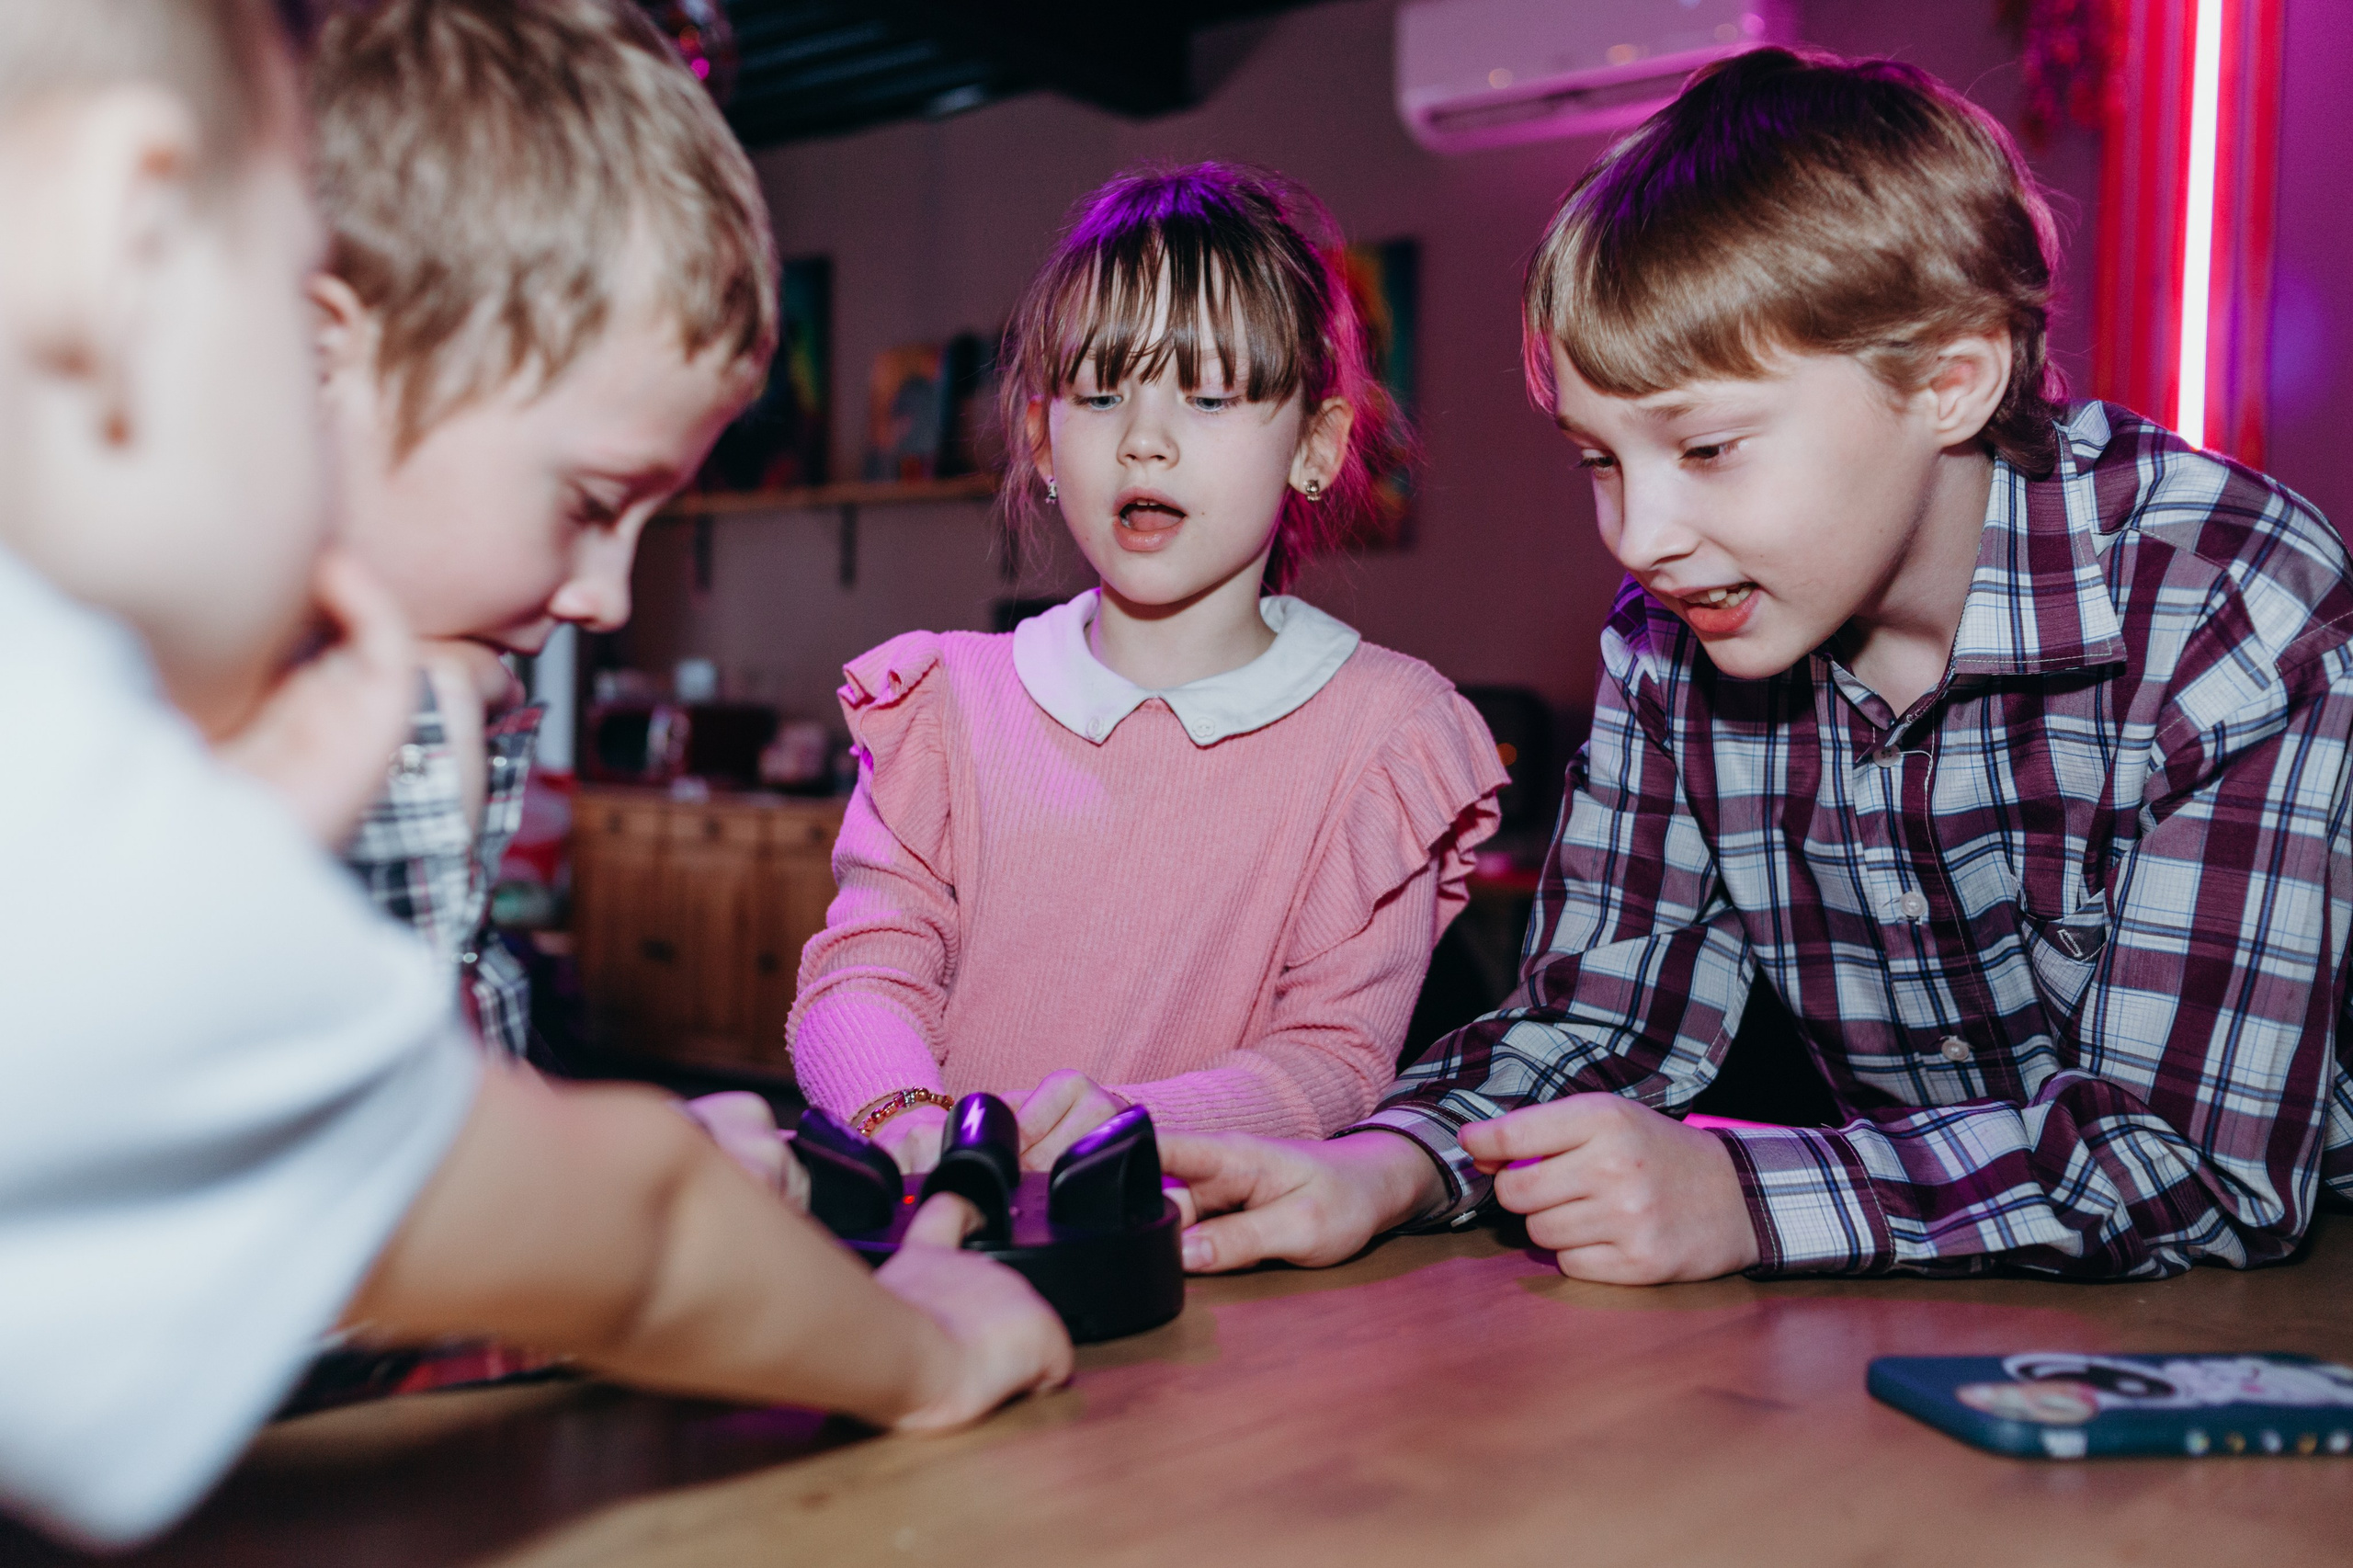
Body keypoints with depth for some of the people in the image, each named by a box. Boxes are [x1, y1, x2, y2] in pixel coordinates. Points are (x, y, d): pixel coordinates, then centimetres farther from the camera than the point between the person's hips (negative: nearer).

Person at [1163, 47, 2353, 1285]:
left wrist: (1737, 1201, -35)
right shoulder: (1672, 639, -9)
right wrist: (1382, 1168, -24)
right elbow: (1597, 1030, -4)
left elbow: (2207, 1156, -25)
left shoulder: (2239, 619, -22)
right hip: (1920, 1313, 2)